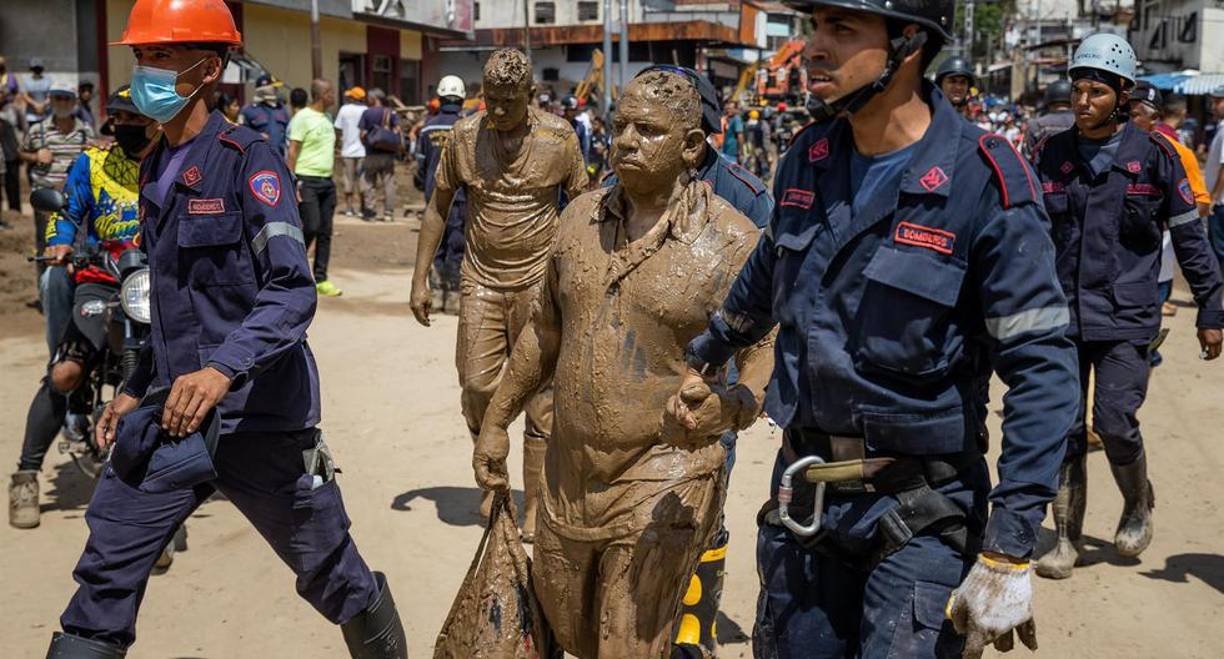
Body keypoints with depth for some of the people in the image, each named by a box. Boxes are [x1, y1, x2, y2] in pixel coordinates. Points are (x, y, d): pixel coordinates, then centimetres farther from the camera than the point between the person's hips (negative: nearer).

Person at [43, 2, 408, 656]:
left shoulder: (247, 159, -11)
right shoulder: (155, 168, 12)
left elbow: (293, 291, -22)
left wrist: (223, 369, -36)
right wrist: (135, 389, 19)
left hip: (258, 420, -6)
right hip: (170, 415, 6)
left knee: (333, 577, 10)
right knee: (104, 581, 2)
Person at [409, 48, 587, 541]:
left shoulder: (558, 137, -6)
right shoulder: (464, 136, -1)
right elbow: (438, 207, 7)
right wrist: (420, 279, 3)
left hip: (539, 281, -2)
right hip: (480, 280, 2)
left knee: (540, 398, 1)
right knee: (477, 387, 1)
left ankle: (533, 506, 11)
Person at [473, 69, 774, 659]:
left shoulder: (731, 242, -12)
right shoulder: (580, 218, 4)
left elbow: (767, 357, -9)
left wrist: (728, 406, -30)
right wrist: (497, 421, 17)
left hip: (661, 483, -6)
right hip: (568, 471, 6)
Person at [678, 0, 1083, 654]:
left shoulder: (984, 183, -18)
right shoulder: (809, 156, 0)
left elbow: (1043, 370, -18)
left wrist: (1007, 557, -21)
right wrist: (702, 355, 33)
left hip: (918, 512, -5)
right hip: (801, 494, 6)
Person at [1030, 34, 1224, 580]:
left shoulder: (1153, 155, -2)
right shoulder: (1052, 155, 5)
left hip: (1126, 316, -2)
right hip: (1062, 313, 3)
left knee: (1114, 422, -8)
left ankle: (1139, 504, 23)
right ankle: (1067, 538, 17)